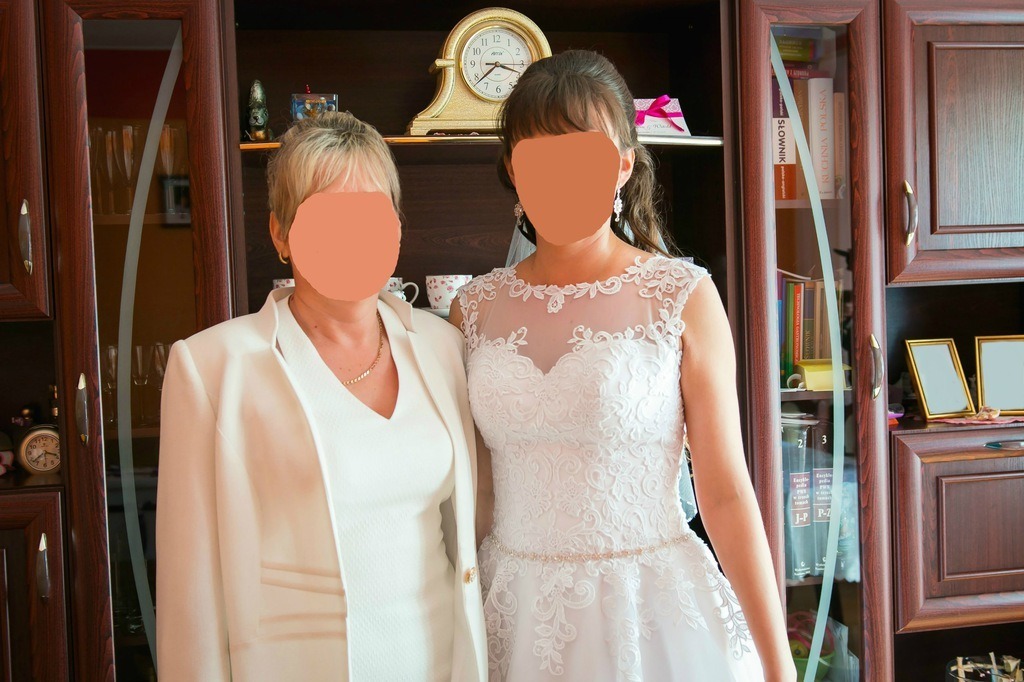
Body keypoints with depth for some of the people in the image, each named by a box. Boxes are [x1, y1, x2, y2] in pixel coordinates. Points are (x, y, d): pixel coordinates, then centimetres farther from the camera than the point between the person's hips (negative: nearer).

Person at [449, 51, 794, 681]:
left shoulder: (682, 297, -7)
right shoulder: (478, 308, 2)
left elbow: (726, 492, -7)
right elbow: (479, 491, 8)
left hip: (653, 610, -2)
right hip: (516, 612, 3)